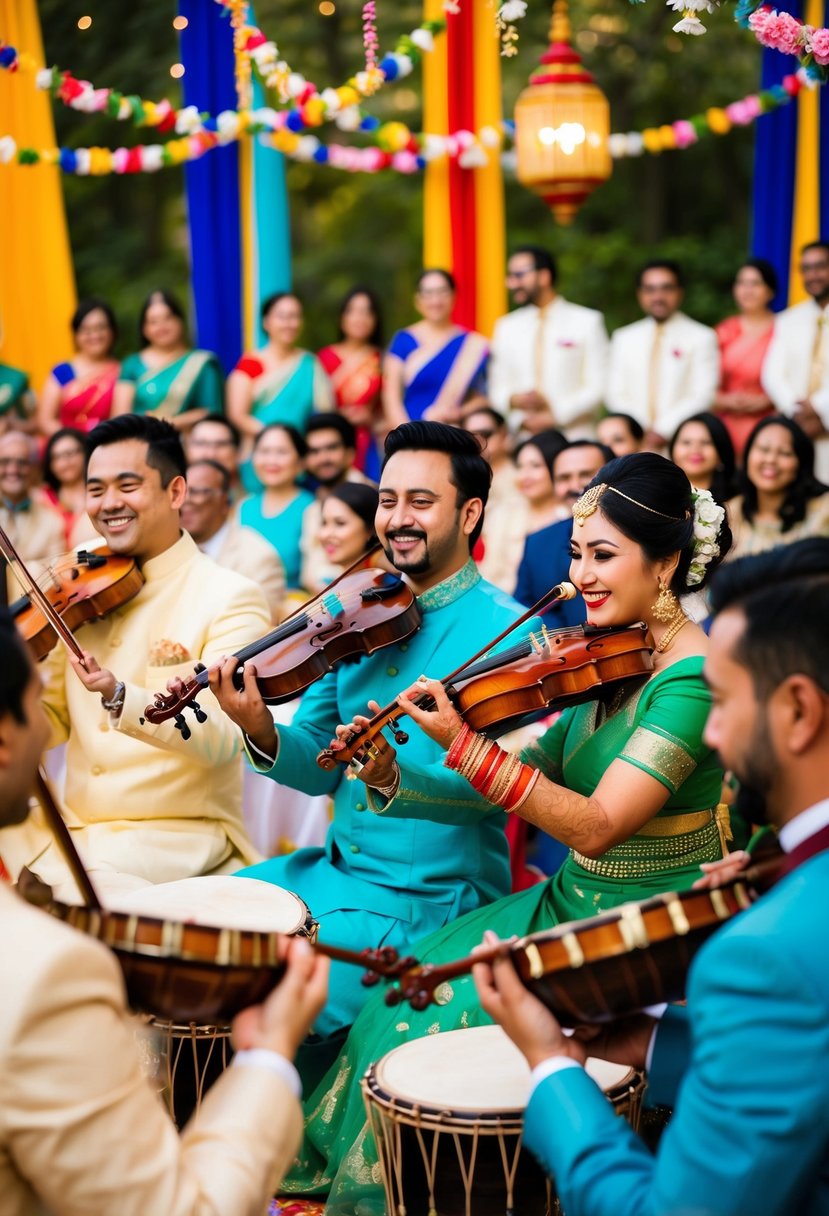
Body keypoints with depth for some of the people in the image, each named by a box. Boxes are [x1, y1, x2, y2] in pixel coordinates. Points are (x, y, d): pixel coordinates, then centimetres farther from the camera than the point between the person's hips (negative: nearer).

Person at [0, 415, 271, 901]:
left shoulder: (230, 598, -6)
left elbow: (224, 740, -18)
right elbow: (50, 724, 13)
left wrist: (121, 699, -33)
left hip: (183, 836, -5)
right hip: (74, 828, 6)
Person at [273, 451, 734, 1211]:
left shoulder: (692, 679, -20)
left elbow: (596, 826, -26)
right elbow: (536, 774, 5)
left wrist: (463, 744, -32)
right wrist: (393, 777, -7)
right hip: (570, 904, 7)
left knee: (432, 1025, -15)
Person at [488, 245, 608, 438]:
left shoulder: (587, 321, 5)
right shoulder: (505, 327, 15)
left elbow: (599, 386, 0)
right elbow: (498, 388, 15)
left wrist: (555, 415, -9)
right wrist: (513, 400, -7)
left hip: (575, 438, -2)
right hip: (523, 439, 2)